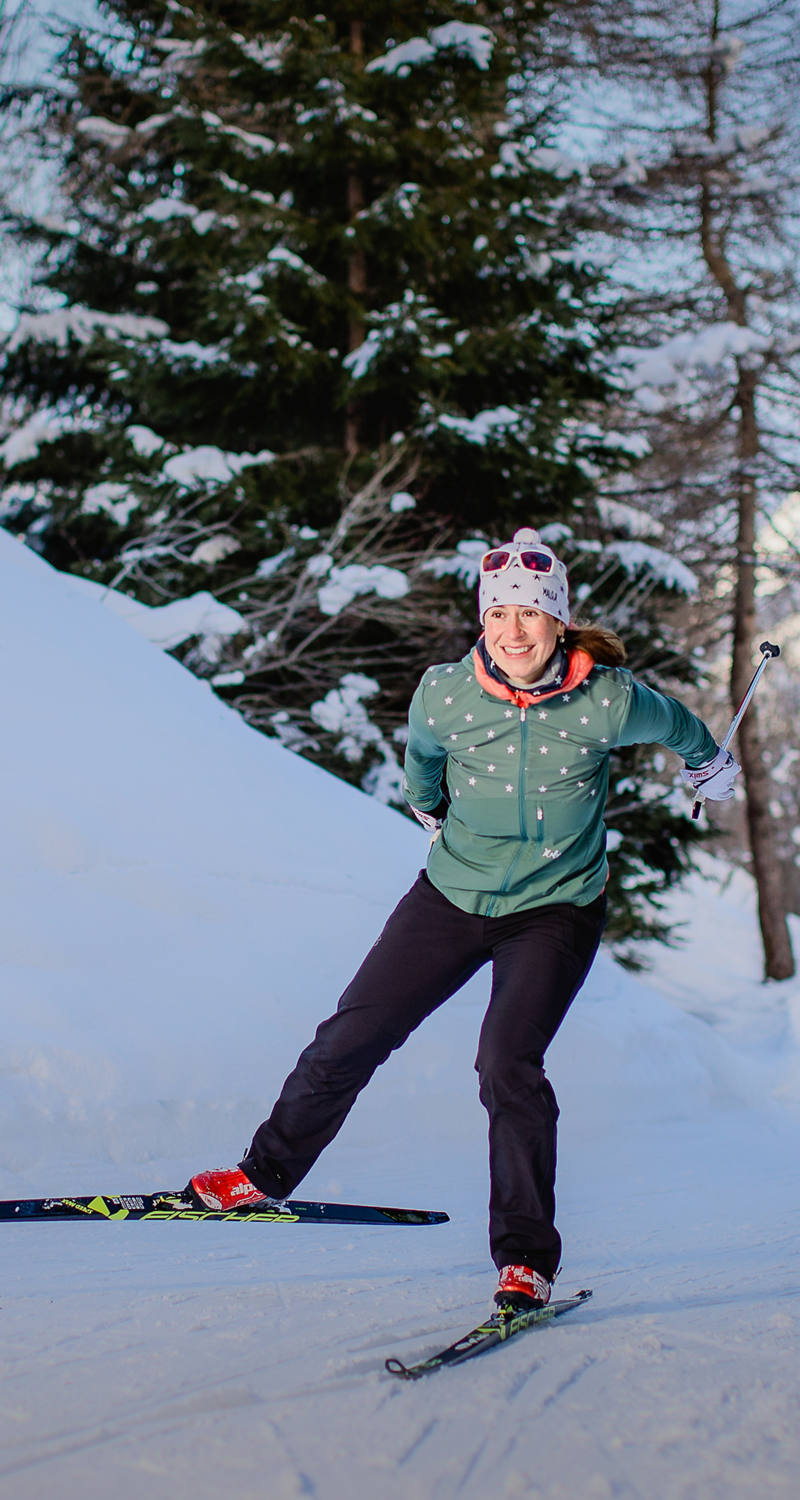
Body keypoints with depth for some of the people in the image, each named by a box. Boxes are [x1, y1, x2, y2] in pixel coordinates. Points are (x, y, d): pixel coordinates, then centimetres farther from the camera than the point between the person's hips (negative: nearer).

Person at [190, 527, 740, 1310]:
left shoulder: (607, 703, -23)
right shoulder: (444, 695, -17)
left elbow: (674, 723, 2)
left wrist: (710, 766, 22)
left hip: (556, 910, -3)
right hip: (453, 896, 3)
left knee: (508, 1061, -21)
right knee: (350, 1038, 4)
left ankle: (527, 1259, -9)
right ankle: (267, 1172, 26)